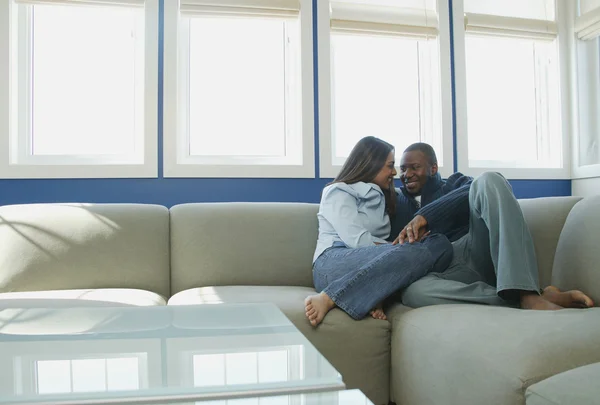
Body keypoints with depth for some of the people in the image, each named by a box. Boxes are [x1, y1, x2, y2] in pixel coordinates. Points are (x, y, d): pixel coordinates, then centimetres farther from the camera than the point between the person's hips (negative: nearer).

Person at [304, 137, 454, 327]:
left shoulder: (379, 196, 27)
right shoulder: (338, 192, 3)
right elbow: (357, 240, -11)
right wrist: (403, 249, -10)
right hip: (333, 264, -7)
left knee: (440, 243, -14)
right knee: (414, 253, -33)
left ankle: (373, 295, -31)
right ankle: (328, 300, -37)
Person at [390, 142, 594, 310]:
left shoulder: (454, 183, 24)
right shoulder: (397, 202, 28)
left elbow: (470, 193, -3)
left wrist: (425, 215, -16)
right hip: (443, 270, 0)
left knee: (488, 181, -24)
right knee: (412, 291, -37)